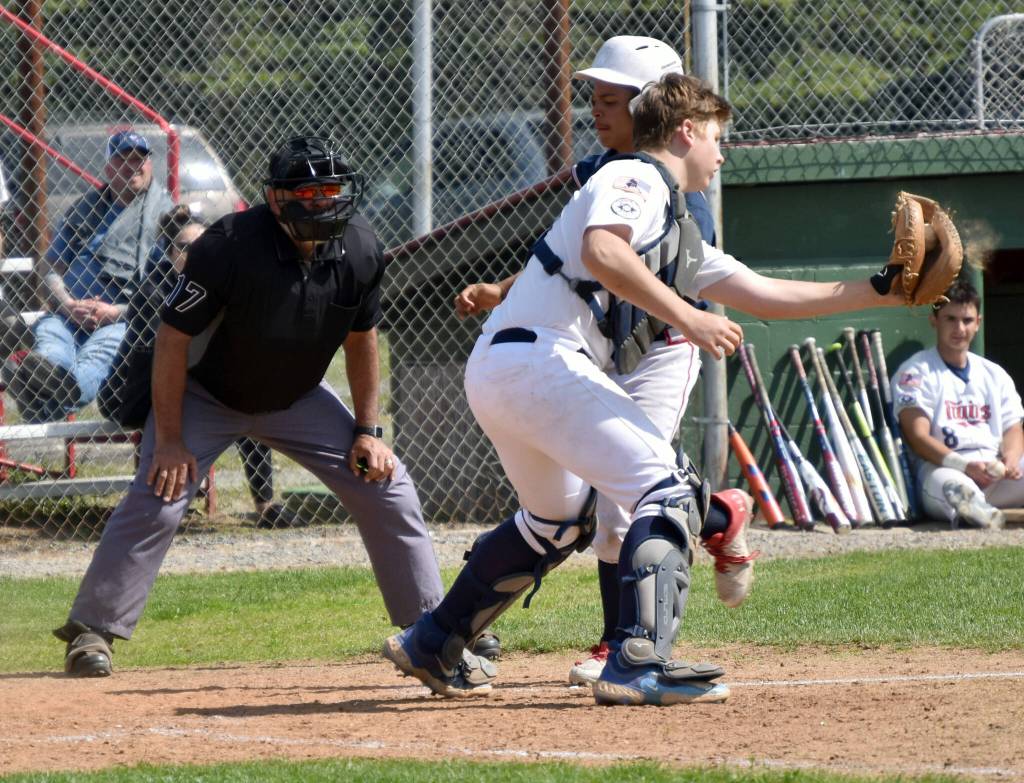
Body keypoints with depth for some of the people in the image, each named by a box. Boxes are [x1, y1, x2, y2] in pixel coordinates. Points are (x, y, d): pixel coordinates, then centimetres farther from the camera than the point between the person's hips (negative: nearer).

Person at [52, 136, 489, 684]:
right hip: (206, 395, -4)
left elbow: (360, 336, 0)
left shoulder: (359, 250, -17)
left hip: (298, 399, 4)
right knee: (156, 502, -21)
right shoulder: (228, 247, -32)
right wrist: (169, 439, -22)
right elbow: (174, 336, -23)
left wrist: (367, 429, -2)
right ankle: (91, 632, -8)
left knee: (388, 489, -4)